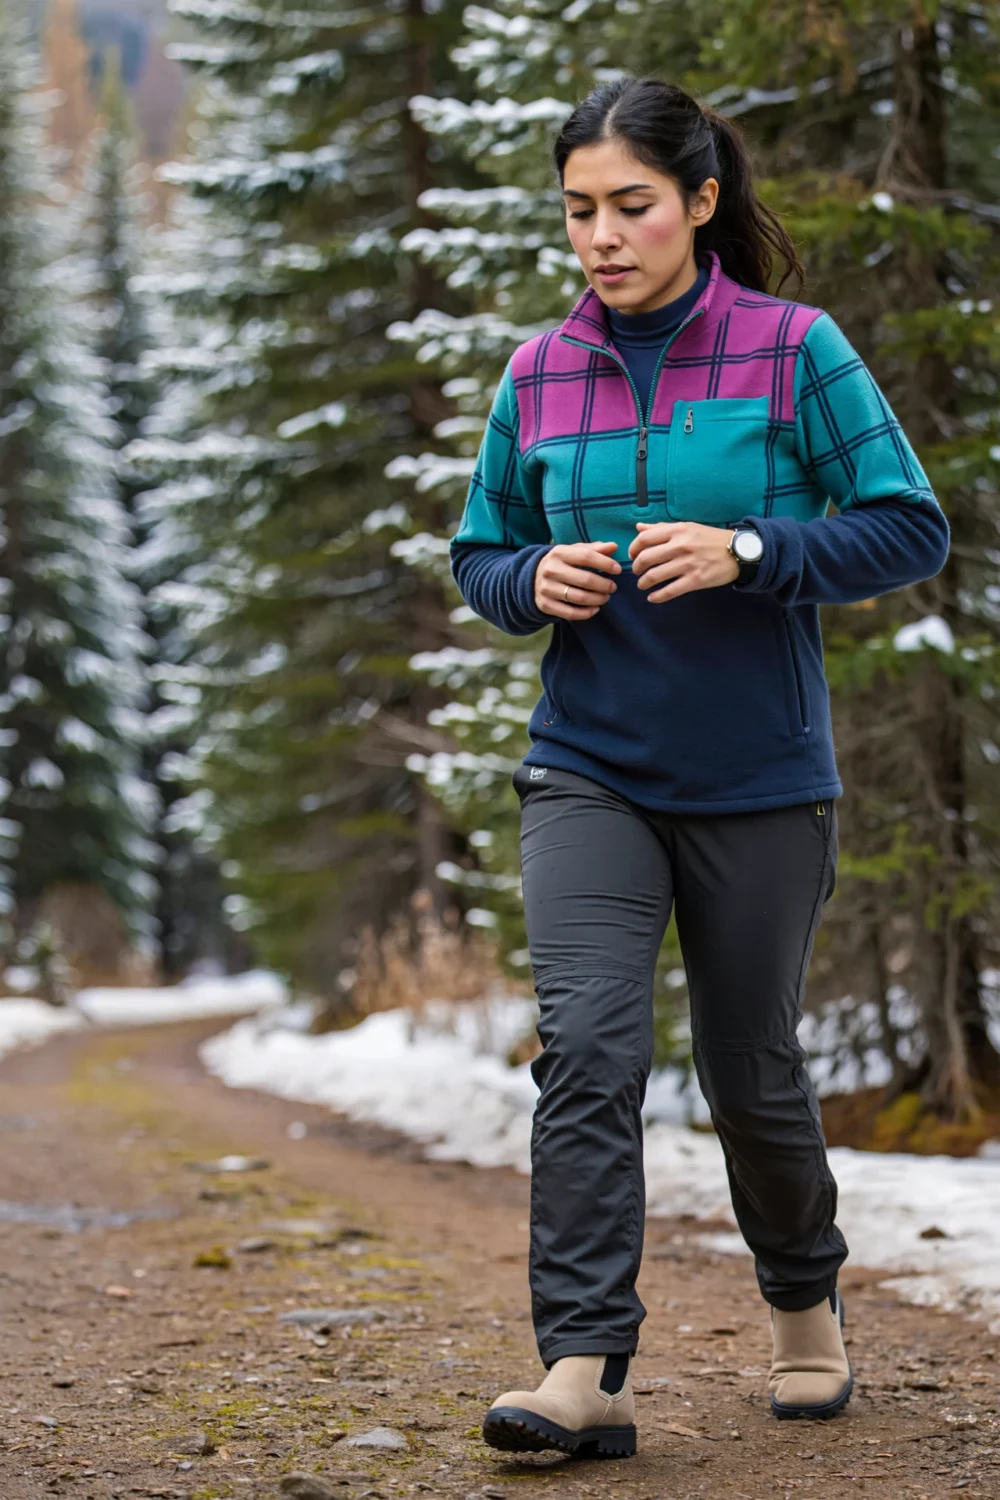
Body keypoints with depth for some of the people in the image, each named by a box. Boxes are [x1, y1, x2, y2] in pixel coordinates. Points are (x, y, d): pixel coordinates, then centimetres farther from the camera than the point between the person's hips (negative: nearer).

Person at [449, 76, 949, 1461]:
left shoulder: (795, 352, -5)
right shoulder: (538, 376, 5)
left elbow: (913, 529, -7)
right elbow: (478, 553, 15)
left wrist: (748, 552, -20)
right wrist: (534, 579, -8)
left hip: (760, 783, -2)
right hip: (588, 774, 2)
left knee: (749, 1070, 10)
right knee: (586, 1047, -15)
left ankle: (806, 1302, 37)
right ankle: (585, 1372, -15)